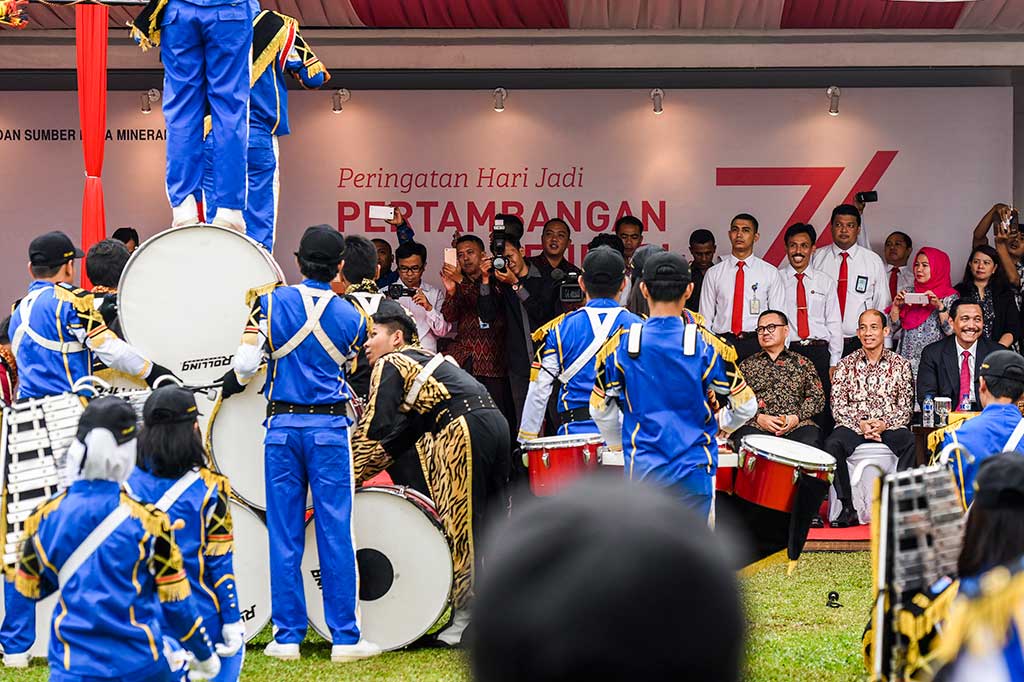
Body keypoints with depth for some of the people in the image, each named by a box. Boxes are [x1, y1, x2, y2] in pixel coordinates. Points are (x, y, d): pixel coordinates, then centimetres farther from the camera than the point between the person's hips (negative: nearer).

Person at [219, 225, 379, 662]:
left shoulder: (270, 303, -1)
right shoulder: (351, 317, 3)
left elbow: (245, 365, -5)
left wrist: (226, 391, 14)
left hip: (282, 426, 0)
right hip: (331, 428, 0)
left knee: (284, 535, 4)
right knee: (335, 533, 1)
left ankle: (287, 637, 7)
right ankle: (345, 638, 2)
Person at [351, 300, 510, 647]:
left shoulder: (390, 365, 3)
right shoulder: (424, 357, 29)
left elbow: (374, 429, -4)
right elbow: (403, 429, 27)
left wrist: (351, 476, 2)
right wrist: (369, 468, 24)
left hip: (463, 432, -9)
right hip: (496, 423, 9)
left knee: (461, 526, -3)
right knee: (490, 524, 12)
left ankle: (467, 619, -1)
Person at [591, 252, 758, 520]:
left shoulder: (620, 345, -3)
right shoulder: (707, 346, -6)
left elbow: (600, 410, 5)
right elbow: (745, 406, -1)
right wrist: (720, 425, 20)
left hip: (643, 469, 1)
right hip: (695, 468, -1)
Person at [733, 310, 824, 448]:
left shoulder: (802, 363, 19)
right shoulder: (747, 365, 19)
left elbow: (817, 397, 12)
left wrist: (796, 417, -6)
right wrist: (758, 417, -8)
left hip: (797, 425, 1)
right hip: (756, 425, -1)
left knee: (810, 441, -33)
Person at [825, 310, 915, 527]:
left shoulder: (900, 365, 10)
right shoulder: (846, 365, 10)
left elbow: (906, 406, 3)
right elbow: (838, 406, 3)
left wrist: (885, 424, -15)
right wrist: (860, 423, -14)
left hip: (889, 426, 0)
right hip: (853, 426, 0)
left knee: (912, 442, -33)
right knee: (832, 444, -32)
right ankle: (848, 507, -26)